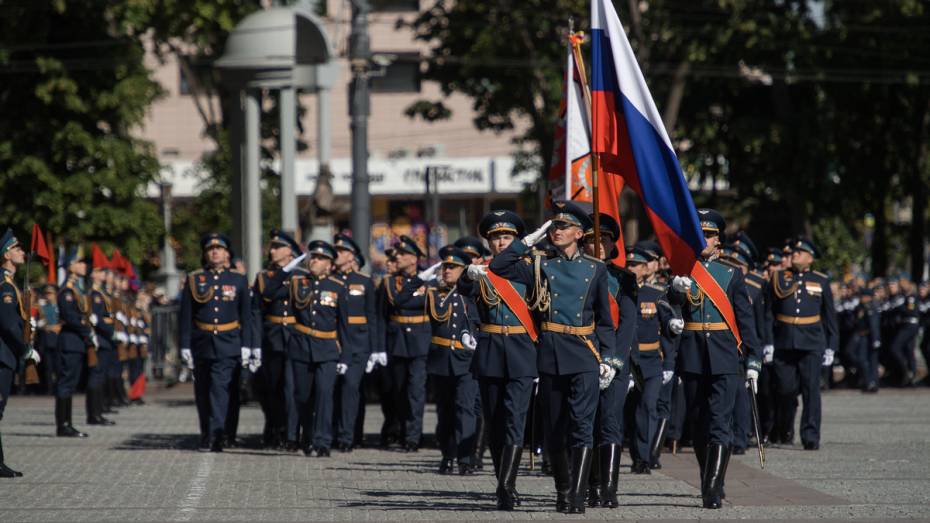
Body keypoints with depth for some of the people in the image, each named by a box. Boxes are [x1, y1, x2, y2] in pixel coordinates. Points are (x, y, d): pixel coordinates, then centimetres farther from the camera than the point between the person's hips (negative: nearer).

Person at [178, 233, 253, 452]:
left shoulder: (238, 280, 6)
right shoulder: (194, 280, 5)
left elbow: (246, 315, 7)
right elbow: (185, 315, 3)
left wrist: (245, 346, 1)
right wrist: (185, 346, -3)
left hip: (228, 344, -2)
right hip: (201, 343, 2)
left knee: (220, 388, -14)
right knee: (202, 391, 9)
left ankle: (216, 437, -19)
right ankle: (206, 434, 24)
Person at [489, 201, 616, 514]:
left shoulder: (595, 269, 8)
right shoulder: (540, 267, 9)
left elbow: (605, 319, 12)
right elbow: (498, 266, -1)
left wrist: (607, 357, 4)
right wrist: (530, 240, 2)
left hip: (584, 358, -2)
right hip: (550, 356, 2)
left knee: (582, 425, -11)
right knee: (554, 429, 7)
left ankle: (577, 497, -15)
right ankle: (562, 492, 21)